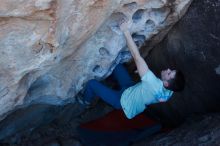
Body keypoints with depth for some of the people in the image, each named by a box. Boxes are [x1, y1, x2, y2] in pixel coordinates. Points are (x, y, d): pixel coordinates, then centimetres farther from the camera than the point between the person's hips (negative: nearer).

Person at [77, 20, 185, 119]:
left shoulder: (154, 85, -46)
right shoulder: (169, 91, -23)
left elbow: (136, 57, -45)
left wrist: (125, 31, -41)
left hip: (123, 101, -7)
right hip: (132, 90, 7)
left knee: (92, 83, -1)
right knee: (116, 65, 12)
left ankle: (86, 102, 30)